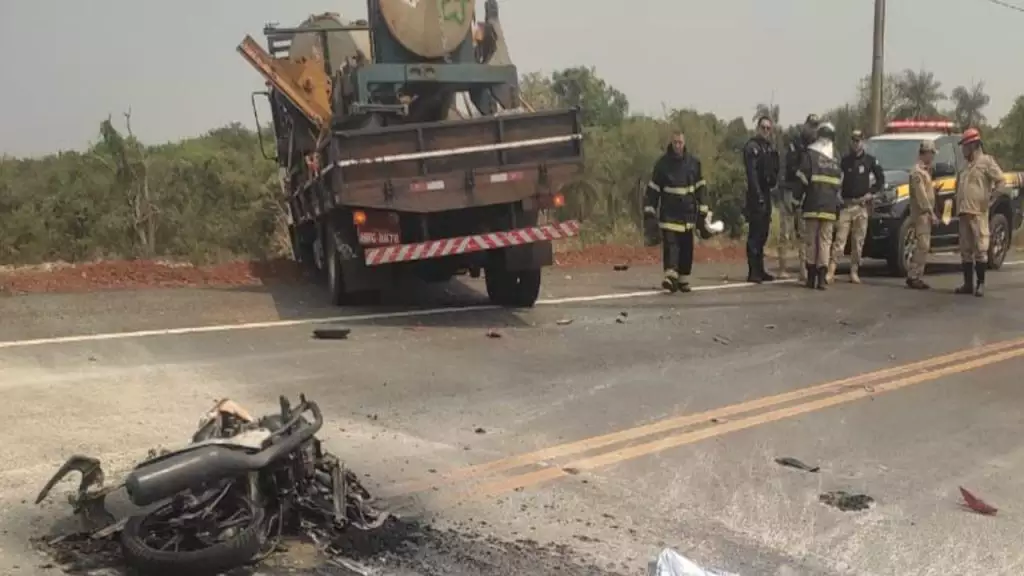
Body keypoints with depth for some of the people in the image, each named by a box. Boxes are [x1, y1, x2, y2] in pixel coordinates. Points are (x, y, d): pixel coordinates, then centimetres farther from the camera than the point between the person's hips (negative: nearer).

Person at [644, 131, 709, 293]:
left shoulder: (693, 162, 5)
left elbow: (701, 187, 10)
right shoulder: (662, 163, 0)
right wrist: (649, 209, -1)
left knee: (686, 247, 6)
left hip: (688, 212, 2)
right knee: (670, 243, -14)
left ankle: (683, 279, 15)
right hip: (669, 212, -2)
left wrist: (702, 210, 6)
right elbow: (653, 188, 4)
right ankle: (670, 277, -22)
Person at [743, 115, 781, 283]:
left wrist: (774, 182, 3)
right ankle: (753, 272, -8)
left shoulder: (771, 147, 16)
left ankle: (760, 270, 18)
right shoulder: (752, 146, -8)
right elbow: (751, 173, -16)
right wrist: (758, 196, -22)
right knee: (755, 233, -9)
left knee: (763, 233, 11)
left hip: (766, 193, 8)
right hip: (756, 195, -8)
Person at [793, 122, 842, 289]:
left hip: (812, 206, -3)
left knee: (811, 241, 3)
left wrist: (797, 199, -1)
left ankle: (811, 277, 5)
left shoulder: (810, 155, -3)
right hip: (829, 207, 3)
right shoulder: (836, 160, 13)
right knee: (825, 241, 3)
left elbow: (802, 180, -8)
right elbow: (839, 186, 18)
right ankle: (821, 278, -5)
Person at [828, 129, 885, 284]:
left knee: (858, 242, 3)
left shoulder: (870, 160, 6)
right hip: (846, 205, 0)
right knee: (840, 239, -8)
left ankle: (854, 272, 10)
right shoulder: (844, 160, 7)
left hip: (862, 206, 1)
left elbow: (881, 179, 11)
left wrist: (871, 193, 0)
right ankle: (831, 271, -13)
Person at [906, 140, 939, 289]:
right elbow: (921, 195, -18)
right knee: (922, 246, -12)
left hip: (926, 214, 10)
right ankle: (913, 277, -11)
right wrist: (931, 213, -19)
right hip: (921, 214, -10)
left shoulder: (925, 171, 19)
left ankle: (914, 277, 12)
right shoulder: (917, 171, -12)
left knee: (923, 246, 9)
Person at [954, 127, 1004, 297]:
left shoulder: (986, 161, 0)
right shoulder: (967, 165, 22)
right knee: (965, 249, 8)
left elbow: (1000, 180, -8)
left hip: (978, 212, -8)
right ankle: (968, 284, 12)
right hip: (964, 212, 8)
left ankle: (981, 284, -4)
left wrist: (989, 197, -12)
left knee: (980, 248, -7)